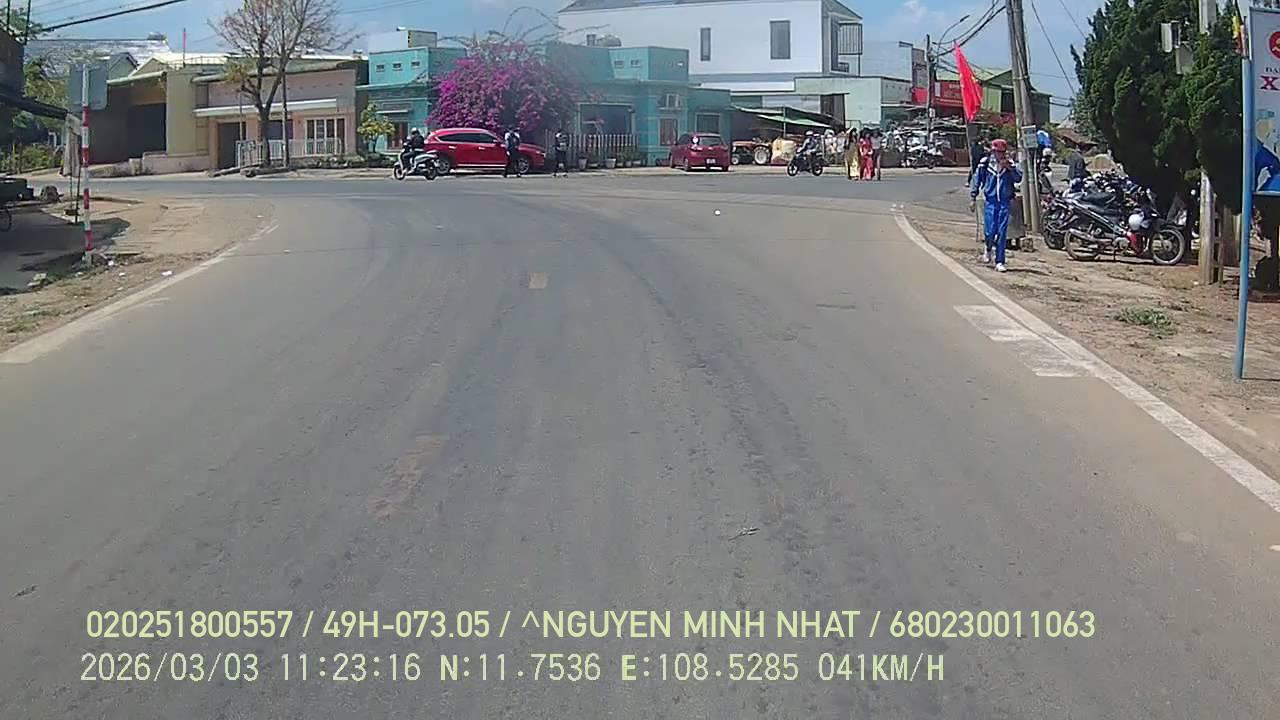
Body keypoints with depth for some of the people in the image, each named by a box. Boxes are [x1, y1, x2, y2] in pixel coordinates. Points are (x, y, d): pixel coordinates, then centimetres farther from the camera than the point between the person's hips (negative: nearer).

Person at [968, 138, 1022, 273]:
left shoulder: (1010, 164, 3)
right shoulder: (985, 164, 0)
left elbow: (1018, 178, -8)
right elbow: (977, 180, 8)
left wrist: (1010, 168, -20)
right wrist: (973, 198, 7)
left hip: (1005, 202, 1)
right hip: (991, 202, -1)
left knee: (1002, 233, -1)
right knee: (990, 231, -7)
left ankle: (999, 262, 5)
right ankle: (988, 248, 28)